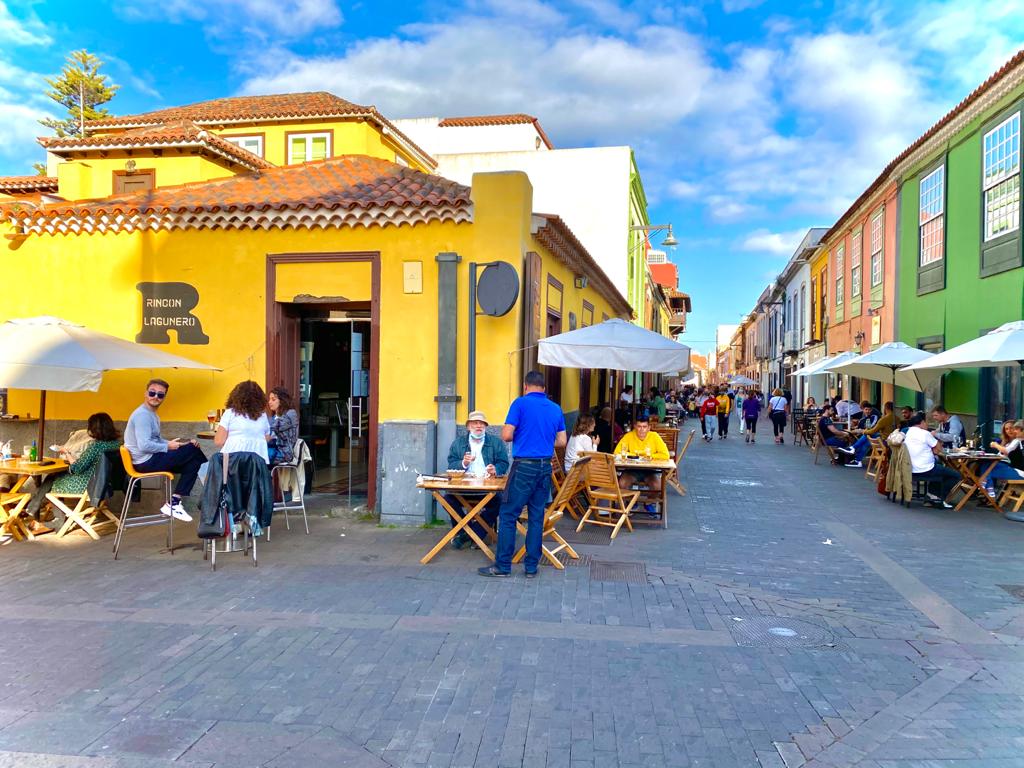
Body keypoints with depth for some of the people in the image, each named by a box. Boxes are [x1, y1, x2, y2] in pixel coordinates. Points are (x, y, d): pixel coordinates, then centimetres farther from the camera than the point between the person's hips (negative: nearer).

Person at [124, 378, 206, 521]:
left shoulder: (152, 415, 19)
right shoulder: (143, 415, -15)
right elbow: (144, 446, -24)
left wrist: (171, 443, 5)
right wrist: (167, 447, -11)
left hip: (152, 459, 10)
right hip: (146, 462, -10)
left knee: (193, 462, -1)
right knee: (193, 450, -12)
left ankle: (174, 503, -4)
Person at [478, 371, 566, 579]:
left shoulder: (521, 403, -5)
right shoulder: (556, 408, 10)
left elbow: (506, 436, -10)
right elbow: (562, 441, 14)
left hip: (524, 466, -5)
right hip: (545, 467, 6)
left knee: (508, 515, 1)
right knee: (536, 517, 10)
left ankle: (503, 566, 3)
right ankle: (531, 567, 13)